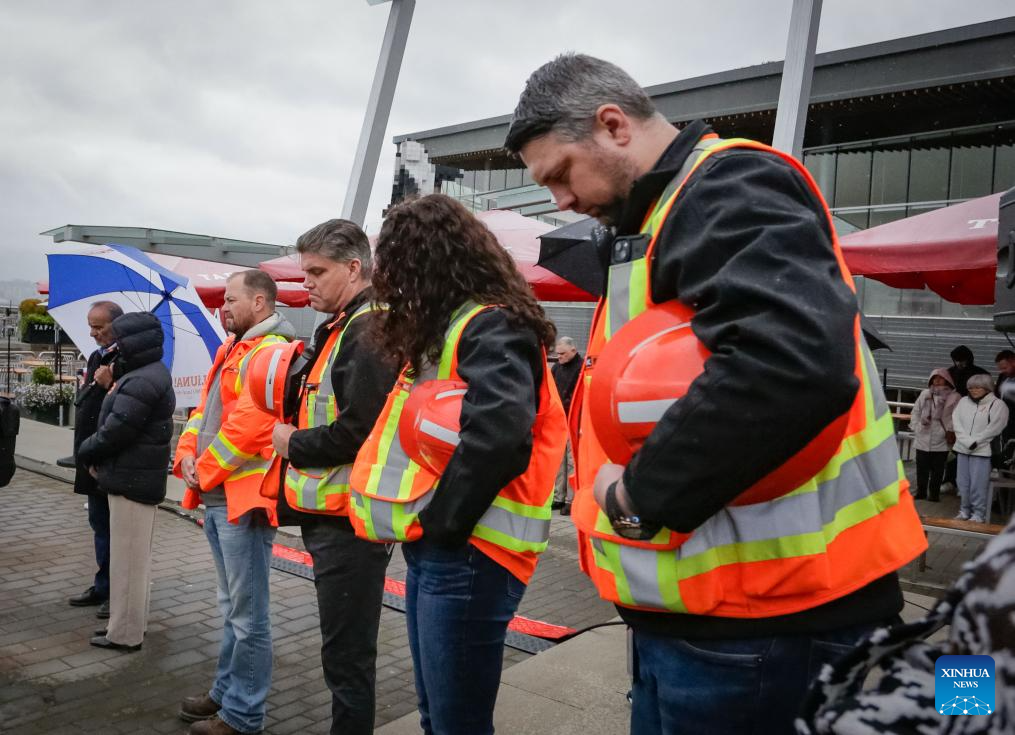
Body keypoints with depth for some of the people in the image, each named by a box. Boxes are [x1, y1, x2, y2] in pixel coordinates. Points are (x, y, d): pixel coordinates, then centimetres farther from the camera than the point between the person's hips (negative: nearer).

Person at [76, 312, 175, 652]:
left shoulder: (141, 382, -21)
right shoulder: (147, 375, 14)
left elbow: (113, 432, -21)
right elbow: (115, 424, 17)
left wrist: (85, 452, -3)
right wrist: (96, 455, 2)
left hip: (131, 480, -11)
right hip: (139, 478, 11)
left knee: (127, 557, -1)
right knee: (135, 556, 18)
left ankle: (125, 633, 8)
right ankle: (131, 621, 31)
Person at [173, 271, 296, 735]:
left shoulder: (271, 352, -15)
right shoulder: (232, 350, 18)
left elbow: (249, 426, -23)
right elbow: (204, 408, 19)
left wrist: (206, 470, -12)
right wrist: (187, 454, 2)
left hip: (244, 499, -10)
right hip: (217, 497, 11)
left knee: (248, 615, 1)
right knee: (232, 608, 21)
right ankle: (226, 692, 35)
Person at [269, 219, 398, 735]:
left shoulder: (370, 332, -16)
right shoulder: (340, 329, 16)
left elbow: (358, 431, -25)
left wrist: (292, 443, -10)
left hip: (347, 520, -10)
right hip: (328, 512, 10)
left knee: (347, 653, 2)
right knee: (343, 648, 20)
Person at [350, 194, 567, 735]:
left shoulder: (490, 328, -14)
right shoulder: (446, 328, 16)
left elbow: (498, 435, -31)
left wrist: (439, 522, -19)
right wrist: (425, 527, 8)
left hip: (465, 553, -9)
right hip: (430, 548, 9)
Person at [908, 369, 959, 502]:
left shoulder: (954, 396, -3)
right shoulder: (924, 394, 7)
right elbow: (916, 412, 11)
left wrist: (951, 432, -12)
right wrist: (916, 427, 2)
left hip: (941, 440, -3)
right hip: (923, 438, 3)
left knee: (937, 469, 6)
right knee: (922, 467, 8)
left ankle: (934, 493, 15)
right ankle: (921, 491, 19)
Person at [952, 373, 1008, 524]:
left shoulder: (997, 404, -3)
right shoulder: (963, 402, 11)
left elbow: (993, 428, -10)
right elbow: (957, 423, 2)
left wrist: (975, 442, -13)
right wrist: (967, 442, -10)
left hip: (982, 450, -5)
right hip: (963, 449, 5)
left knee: (978, 484, -6)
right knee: (963, 483, 9)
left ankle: (979, 513, 3)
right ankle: (965, 510, 19)